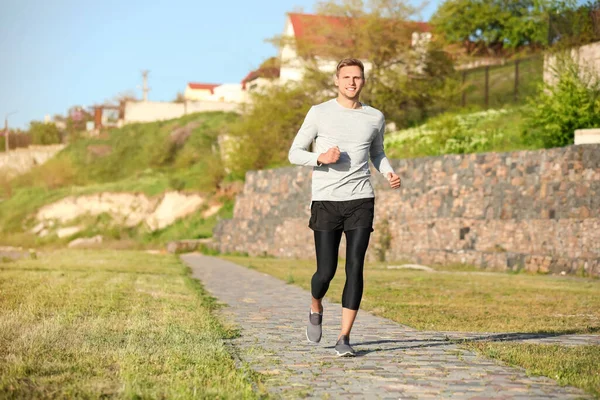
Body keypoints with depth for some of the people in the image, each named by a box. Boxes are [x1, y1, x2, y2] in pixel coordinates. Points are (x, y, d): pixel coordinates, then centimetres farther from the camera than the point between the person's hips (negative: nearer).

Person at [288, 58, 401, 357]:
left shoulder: (374, 118, 10)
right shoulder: (319, 113, 2)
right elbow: (294, 153, 4)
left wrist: (390, 173, 6)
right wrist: (321, 157, -15)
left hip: (360, 201, 2)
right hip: (325, 202, -2)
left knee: (355, 269, -8)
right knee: (326, 271, -3)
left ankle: (344, 338, -2)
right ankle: (316, 309, 30)